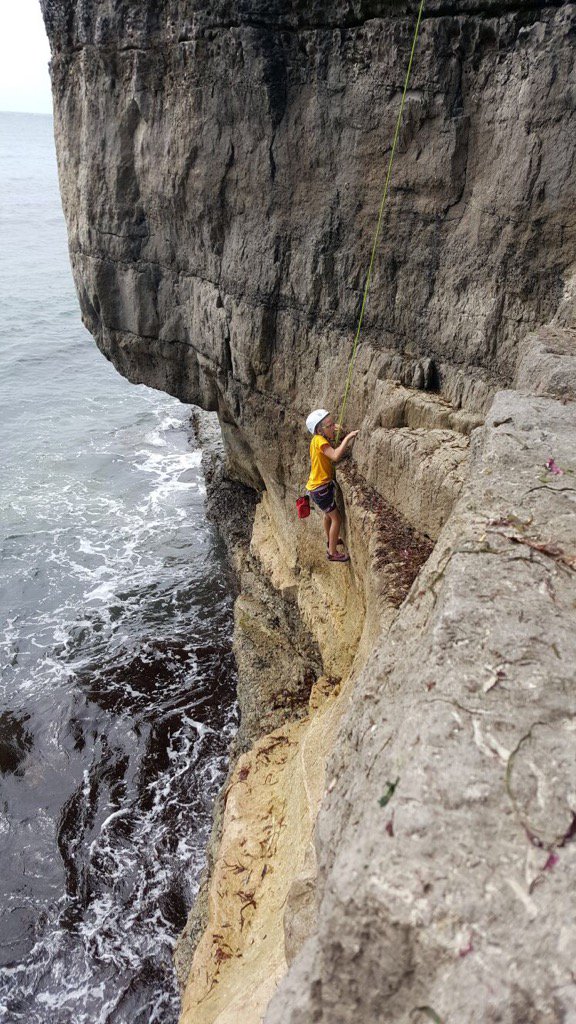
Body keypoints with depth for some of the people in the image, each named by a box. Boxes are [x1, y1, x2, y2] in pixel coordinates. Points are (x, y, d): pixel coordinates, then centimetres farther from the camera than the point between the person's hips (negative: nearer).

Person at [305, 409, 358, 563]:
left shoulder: (324, 439, 4)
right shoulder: (319, 441, -25)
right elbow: (335, 456, -38)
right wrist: (348, 437, -32)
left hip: (321, 485, 10)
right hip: (320, 488, -10)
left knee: (329, 513, 30)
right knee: (337, 518, 2)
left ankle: (330, 540, 52)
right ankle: (332, 552, 14)